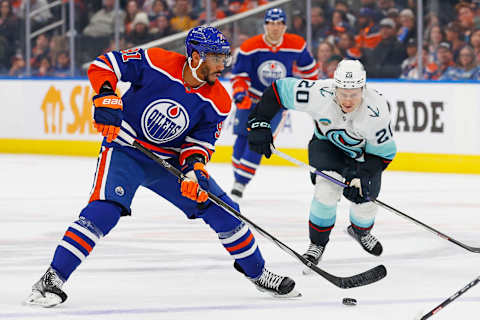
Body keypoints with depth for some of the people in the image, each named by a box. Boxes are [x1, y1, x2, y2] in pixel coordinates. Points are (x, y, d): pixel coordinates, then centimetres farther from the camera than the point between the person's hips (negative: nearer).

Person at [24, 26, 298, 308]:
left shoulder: (218, 102, -9)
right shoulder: (156, 63, -21)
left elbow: (200, 142, -3)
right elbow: (103, 65, -13)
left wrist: (195, 167, -24)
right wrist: (107, 98, -28)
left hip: (169, 160, 5)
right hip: (125, 150, -4)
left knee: (223, 212, 1)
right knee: (105, 209, -28)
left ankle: (257, 272, 24)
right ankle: (52, 279, -25)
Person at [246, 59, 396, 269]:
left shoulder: (375, 111, -36)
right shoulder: (319, 94, -36)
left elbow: (384, 152, -23)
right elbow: (280, 89, -23)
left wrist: (361, 175, -34)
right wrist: (259, 123, -23)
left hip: (365, 152, 1)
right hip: (326, 142, -1)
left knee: (364, 200, 0)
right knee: (327, 190, -22)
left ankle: (361, 231, 37)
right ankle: (317, 243, 0)